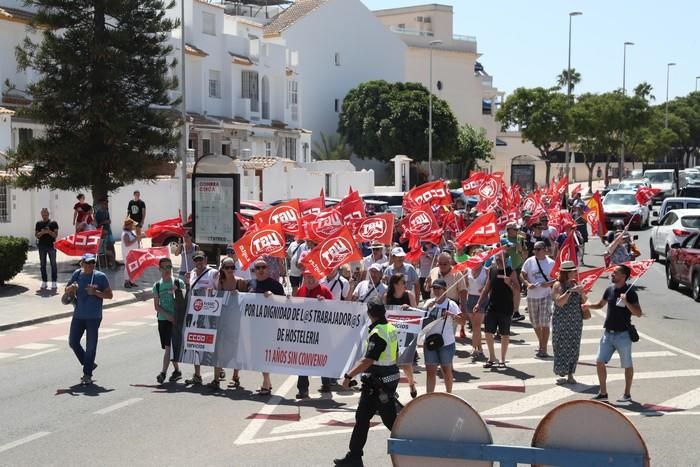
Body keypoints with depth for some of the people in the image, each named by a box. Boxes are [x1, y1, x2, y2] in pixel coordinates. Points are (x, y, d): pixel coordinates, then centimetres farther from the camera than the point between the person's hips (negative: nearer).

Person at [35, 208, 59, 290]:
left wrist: (49, 231, -19)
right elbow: (36, 235, 7)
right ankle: (44, 282, 11)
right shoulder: (39, 224, 9)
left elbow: (56, 235, -2)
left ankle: (54, 282, 0)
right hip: (42, 246, 3)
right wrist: (42, 232, -12)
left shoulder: (53, 223, 1)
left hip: (51, 246, -3)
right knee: (42, 264, 5)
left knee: (53, 264, -3)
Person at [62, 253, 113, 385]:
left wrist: (95, 292, -18)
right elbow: (67, 290, 15)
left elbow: (109, 295, -3)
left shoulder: (100, 277, -5)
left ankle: (87, 374, 9)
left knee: (91, 346, 0)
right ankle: (89, 364, 26)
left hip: (94, 317, -4)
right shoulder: (77, 274, 4)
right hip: (78, 315, 4)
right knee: (73, 342, 6)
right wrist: (70, 288, -9)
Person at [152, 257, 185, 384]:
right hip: (163, 319, 3)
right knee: (169, 346, 9)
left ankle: (163, 372, -10)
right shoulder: (157, 286, 7)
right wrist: (168, 316, -10)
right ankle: (176, 371, 21)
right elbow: (156, 306, 3)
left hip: (176, 319, -3)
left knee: (169, 346, -9)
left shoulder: (179, 283, 0)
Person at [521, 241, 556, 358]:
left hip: (546, 296, -3)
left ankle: (543, 349, -4)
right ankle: (541, 343, 34)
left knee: (544, 323, -9)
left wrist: (549, 284, -19)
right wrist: (527, 284, -12)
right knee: (535, 323, 13)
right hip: (532, 296, 3)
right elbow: (522, 275, 7)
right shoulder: (529, 261, 3)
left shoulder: (551, 263, -3)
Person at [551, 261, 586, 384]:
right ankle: (561, 373, 7)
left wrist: (581, 293, -9)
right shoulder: (558, 285, -8)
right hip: (562, 322, -5)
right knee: (562, 347, -3)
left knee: (574, 348, 5)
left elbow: (583, 301, 12)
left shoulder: (574, 284, 9)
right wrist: (570, 291, -26)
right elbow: (559, 302, -20)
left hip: (576, 322, 6)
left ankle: (570, 375, 10)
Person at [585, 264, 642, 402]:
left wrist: (626, 302, -29)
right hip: (608, 333, 6)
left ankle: (627, 394, 20)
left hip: (623, 334, -6)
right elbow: (600, 305, 20)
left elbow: (638, 313, -16)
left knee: (627, 365, 8)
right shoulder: (610, 290, 5)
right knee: (599, 362, 3)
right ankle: (603, 392, 14)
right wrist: (587, 305, 1)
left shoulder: (630, 292, -12)